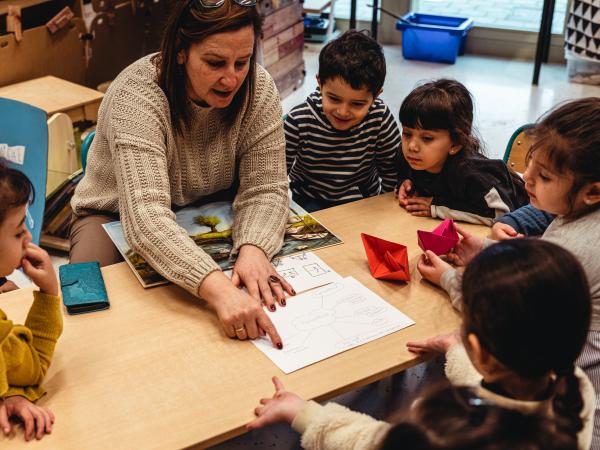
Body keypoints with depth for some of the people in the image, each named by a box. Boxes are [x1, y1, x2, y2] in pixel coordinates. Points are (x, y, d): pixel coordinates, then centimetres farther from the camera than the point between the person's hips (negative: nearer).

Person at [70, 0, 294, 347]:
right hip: (117, 216, -3)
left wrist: (253, 250, -42)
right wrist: (217, 288, -60)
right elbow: (146, 218, -44)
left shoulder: (259, 88, -18)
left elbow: (265, 188, -19)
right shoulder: (137, 96, -32)